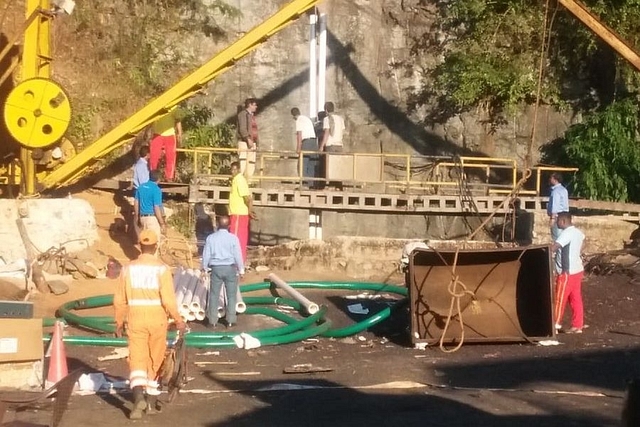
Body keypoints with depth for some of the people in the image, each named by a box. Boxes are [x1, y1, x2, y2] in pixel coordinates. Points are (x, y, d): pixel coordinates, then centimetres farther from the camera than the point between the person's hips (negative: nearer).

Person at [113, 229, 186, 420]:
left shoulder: (128, 268, -1)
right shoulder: (161, 268, -9)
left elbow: (120, 299, 3)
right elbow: (168, 299, -15)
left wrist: (119, 322, 14)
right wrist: (178, 320, -6)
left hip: (136, 320, 1)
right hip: (157, 320, -1)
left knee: (137, 360, -2)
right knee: (155, 361, 14)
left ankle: (139, 396, -26)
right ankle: (151, 400, 21)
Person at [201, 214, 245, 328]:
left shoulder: (211, 238, -3)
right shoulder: (233, 238, -7)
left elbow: (206, 255, 1)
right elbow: (238, 255, -4)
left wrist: (204, 268, 14)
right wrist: (241, 270, 7)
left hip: (216, 268, 1)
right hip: (230, 268, -1)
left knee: (214, 295, 7)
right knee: (231, 295, 9)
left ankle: (212, 321, 9)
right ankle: (230, 321, 10)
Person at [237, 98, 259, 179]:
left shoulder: (252, 116, 22)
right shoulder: (243, 114, -3)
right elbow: (242, 128, -14)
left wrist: (257, 143, 15)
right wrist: (248, 139, -23)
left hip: (252, 142, 9)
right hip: (244, 141, -9)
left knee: (251, 162, 5)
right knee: (242, 161, -14)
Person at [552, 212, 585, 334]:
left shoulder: (566, 233, -18)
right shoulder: (577, 232, 10)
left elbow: (554, 248, -30)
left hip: (568, 272, -9)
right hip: (578, 270, 9)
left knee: (560, 298, 0)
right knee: (576, 299, 10)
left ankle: (556, 324, 6)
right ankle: (577, 326, 12)